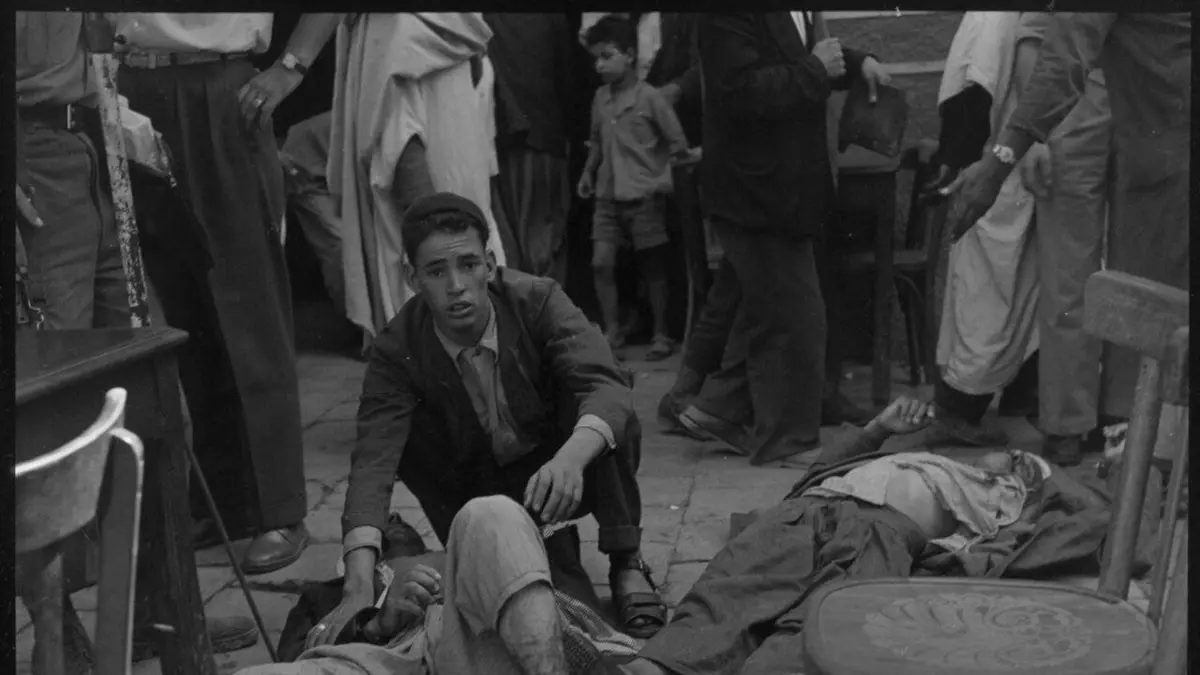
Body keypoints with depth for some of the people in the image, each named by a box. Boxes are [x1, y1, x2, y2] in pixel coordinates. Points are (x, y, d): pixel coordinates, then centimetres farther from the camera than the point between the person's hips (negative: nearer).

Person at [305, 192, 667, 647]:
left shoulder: (537, 300, -23)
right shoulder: (398, 351, -21)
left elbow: (607, 387, -35)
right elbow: (373, 462, -32)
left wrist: (570, 458, -58)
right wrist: (359, 586, -47)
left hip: (569, 474, -1)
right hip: (477, 487, 2)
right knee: (399, 430, -23)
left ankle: (627, 565, -17)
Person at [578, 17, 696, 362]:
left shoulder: (649, 97, -10)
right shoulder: (600, 97, 6)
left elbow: (678, 143, -5)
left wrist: (661, 176, -11)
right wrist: (588, 173, 8)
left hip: (645, 196, -5)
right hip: (608, 195, 5)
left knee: (652, 268, 4)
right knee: (600, 263, -3)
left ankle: (662, 335, 16)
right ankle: (612, 332, 10)